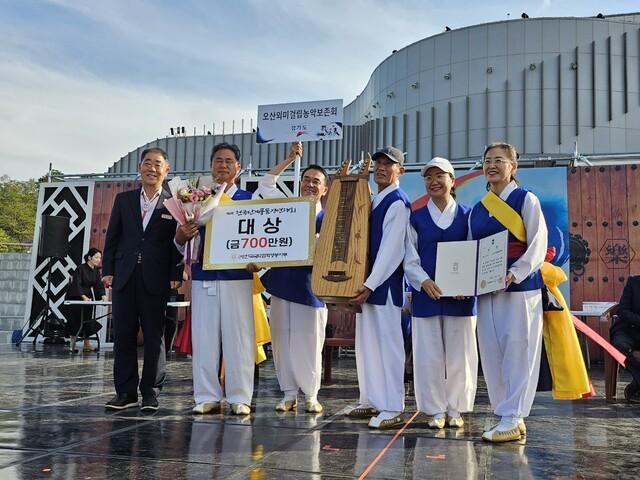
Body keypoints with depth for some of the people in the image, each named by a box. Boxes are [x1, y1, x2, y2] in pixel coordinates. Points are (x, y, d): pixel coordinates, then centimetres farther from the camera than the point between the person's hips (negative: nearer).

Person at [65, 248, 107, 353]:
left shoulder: (96, 270, 3)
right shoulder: (80, 268, -17)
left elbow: (99, 284, -3)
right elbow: (77, 284, -25)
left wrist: (103, 296, -22)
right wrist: (83, 296, -39)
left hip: (88, 298, 6)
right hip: (75, 297, -6)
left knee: (87, 320, 6)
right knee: (75, 320, -7)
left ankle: (87, 344, 10)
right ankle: (72, 345, -1)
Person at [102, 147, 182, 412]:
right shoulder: (123, 199, 12)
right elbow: (112, 237, 11)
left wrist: (175, 275, -9)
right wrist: (108, 270, 4)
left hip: (156, 279, -3)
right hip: (124, 277, 3)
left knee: (154, 337, 4)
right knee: (123, 335, 5)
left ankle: (150, 393, 13)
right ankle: (125, 392, 14)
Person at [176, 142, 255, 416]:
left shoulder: (248, 200, 6)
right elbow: (180, 241, 10)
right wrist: (183, 232, -12)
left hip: (237, 277, -2)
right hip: (203, 277, 2)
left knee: (238, 337, 0)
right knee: (204, 337, 4)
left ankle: (239, 398, 7)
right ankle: (207, 396, 13)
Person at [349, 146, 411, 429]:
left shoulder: (398, 203, -10)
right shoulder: (373, 202, 17)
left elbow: (392, 250, -16)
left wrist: (371, 285, -19)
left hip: (385, 284, -9)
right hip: (366, 283, 9)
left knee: (387, 343, -4)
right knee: (366, 343, 13)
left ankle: (392, 409, 3)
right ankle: (370, 401, 23)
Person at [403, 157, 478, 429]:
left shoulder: (466, 217, 6)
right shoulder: (416, 219, 7)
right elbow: (410, 259, 3)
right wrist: (424, 281, -15)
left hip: (460, 297, 0)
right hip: (425, 296, 0)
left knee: (459, 353, 5)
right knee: (430, 354, 3)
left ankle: (455, 409, 18)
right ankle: (436, 410, 15)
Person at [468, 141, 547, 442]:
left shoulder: (526, 200, 0)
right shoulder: (476, 210, 15)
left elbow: (537, 244, -8)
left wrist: (514, 273, -22)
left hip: (520, 288, -5)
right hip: (486, 291, 5)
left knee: (517, 353, -4)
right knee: (492, 354, 5)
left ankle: (513, 420, 4)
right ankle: (508, 416, 16)